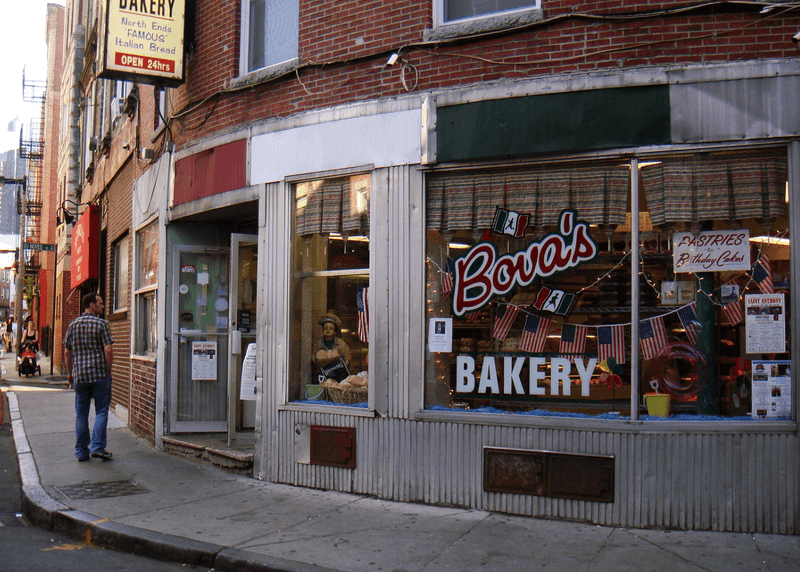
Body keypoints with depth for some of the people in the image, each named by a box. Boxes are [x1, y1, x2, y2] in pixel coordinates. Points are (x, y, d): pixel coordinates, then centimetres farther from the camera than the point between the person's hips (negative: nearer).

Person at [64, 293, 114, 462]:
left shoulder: (73, 324, 8)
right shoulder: (101, 324, -6)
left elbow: (67, 352, 11)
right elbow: (108, 351, -12)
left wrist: (71, 373, 20)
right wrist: (108, 372, -1)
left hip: (79, 376, 4)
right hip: (100, 374, -4)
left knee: (81, 414, 9)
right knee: (101, 412, 3)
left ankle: (81, 451, 13)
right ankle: (97, 447, -3)